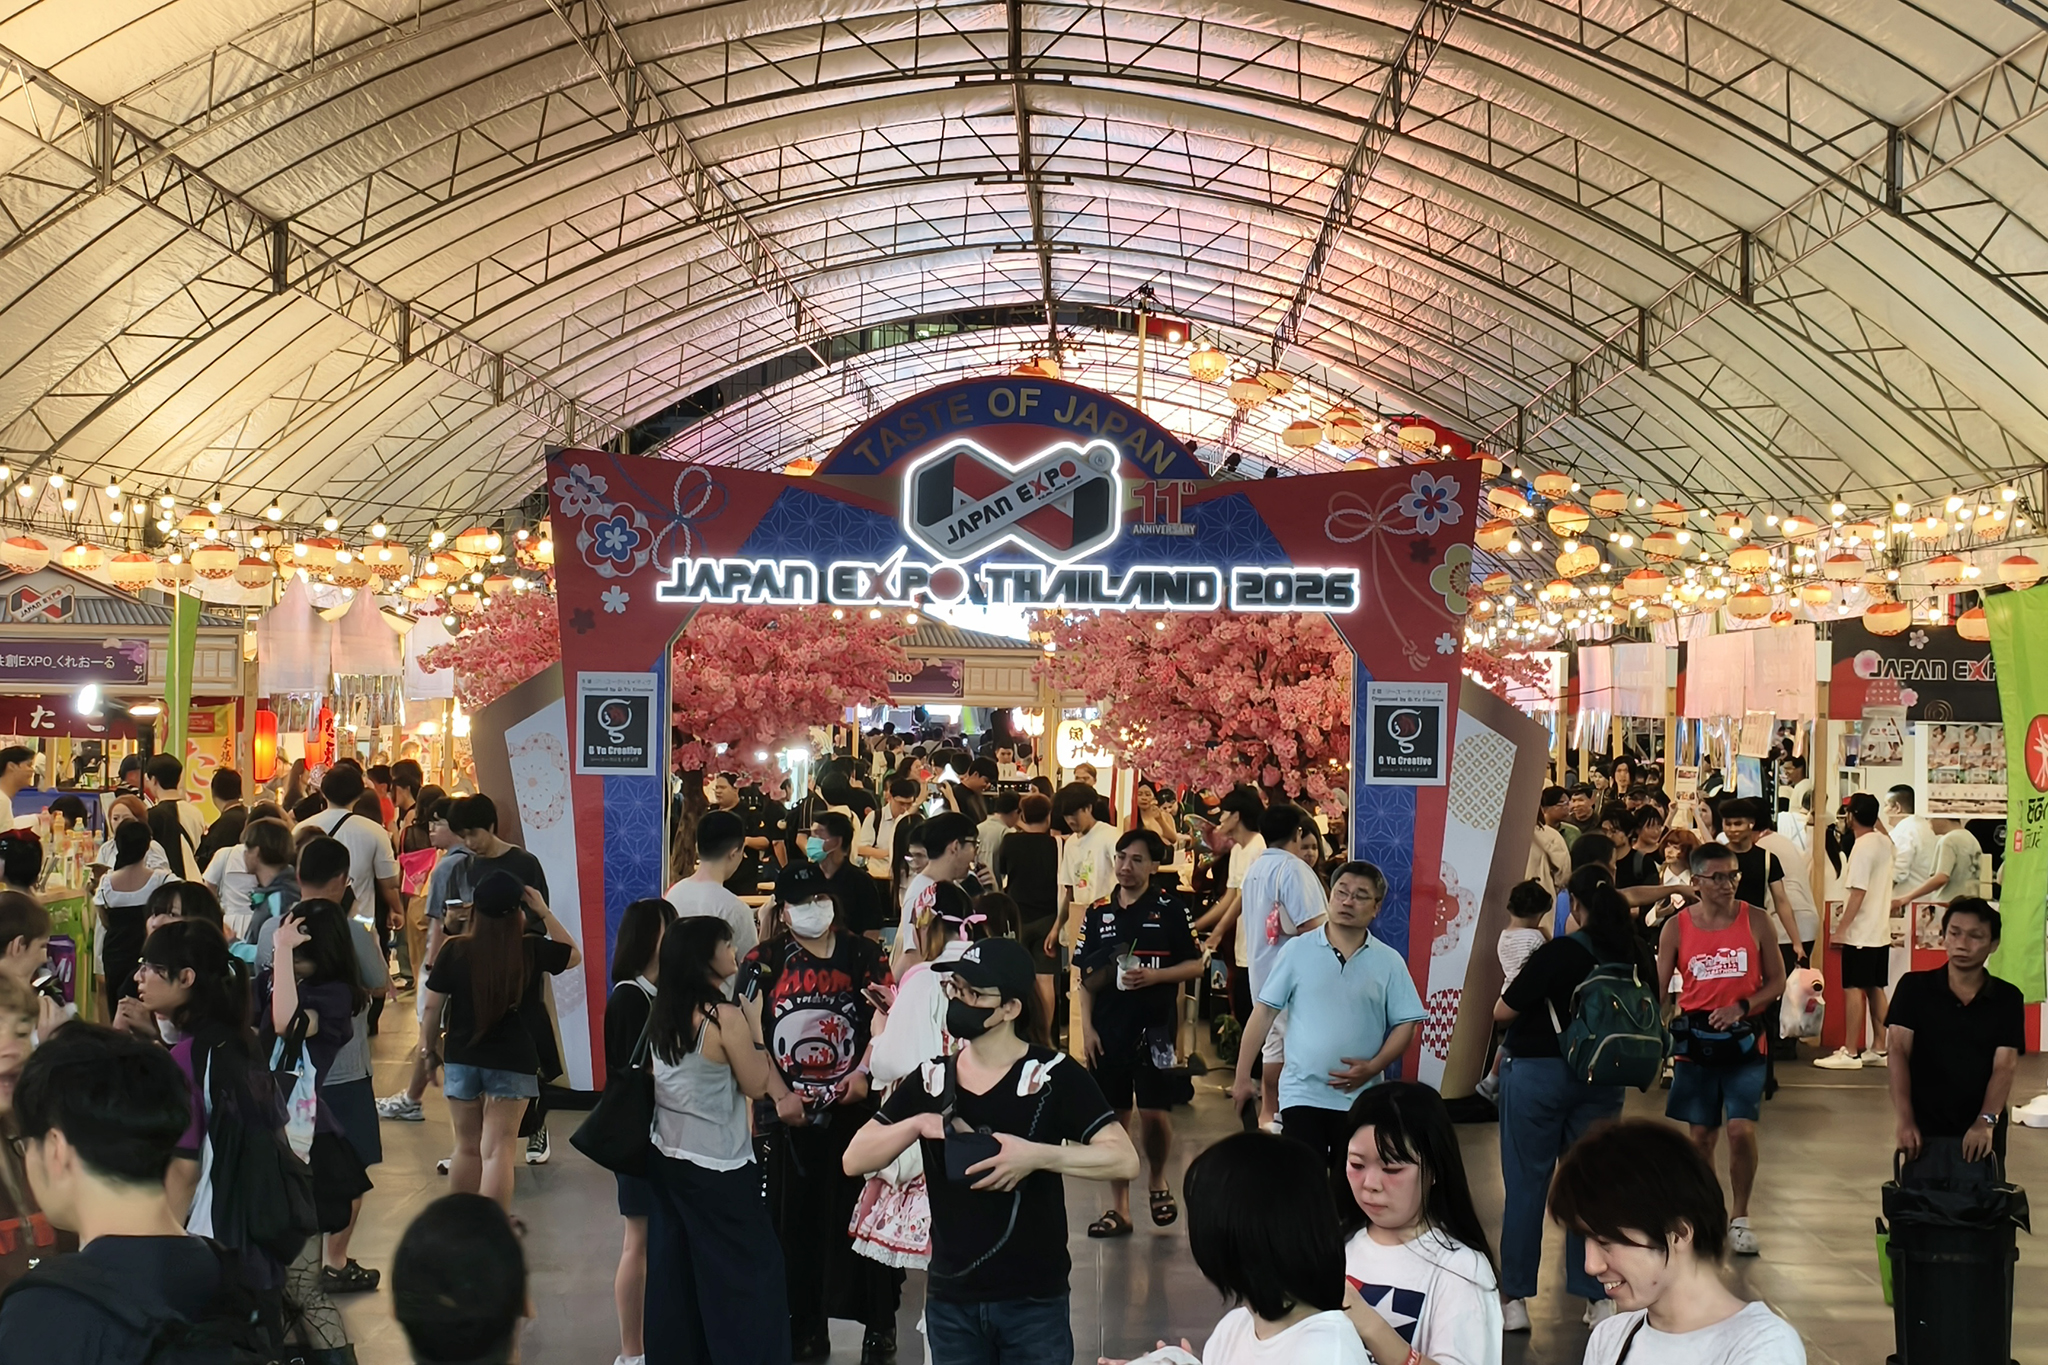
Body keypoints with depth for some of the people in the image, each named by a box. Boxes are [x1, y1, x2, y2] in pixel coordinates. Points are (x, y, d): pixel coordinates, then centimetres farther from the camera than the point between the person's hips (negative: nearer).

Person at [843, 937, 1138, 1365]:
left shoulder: (1053, 1075, -9)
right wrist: (917, 1124, -13)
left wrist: (1038, 1155, -27)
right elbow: (854, 1160, 2)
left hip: (1033, 1302, -4)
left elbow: (1124, 1159, -17)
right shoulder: (931, 1080, 4)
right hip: (949, 1301, 4)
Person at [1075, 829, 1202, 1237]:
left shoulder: (1170, 908, -2)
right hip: (1108, 1029, 3)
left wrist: (1154, 976, -16)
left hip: (1155, 1027, -3)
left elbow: (1195, 965, -1)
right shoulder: (1098, 912, 8)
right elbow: (1086, 977, 10)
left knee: (1153, 1112, -5)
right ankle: (1118, 1208, 14)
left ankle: (1158, 1181, 24)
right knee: (1115, 1115, 6)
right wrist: (1087, 1029, 3)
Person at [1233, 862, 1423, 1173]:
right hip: (1302, 1093, -1)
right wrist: (1243, 1076, -1)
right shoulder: (1297, 950, -1)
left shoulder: (1389, 962, 1)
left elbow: (1405, 1025, 2)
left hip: (1361, 1097, 1)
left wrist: (1373, 1067, -14)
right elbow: (1264, 1013, 0)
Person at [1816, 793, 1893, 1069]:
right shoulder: (1885, 843, 9)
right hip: (1881, 932, 9)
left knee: (1853, 989, -6)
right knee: (1875, 989, 12)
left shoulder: (1862, 847, -17)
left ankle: (1850, 1052, -6)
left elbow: (1858, 893, -21)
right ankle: (1878, 1049, 15)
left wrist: (1841, 929, -18)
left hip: (1860, 933, -9)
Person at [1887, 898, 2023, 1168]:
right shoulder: (1914, 988, 1)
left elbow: (2004, 1066, -5)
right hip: (1924, 1130, -1)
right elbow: (1899, 1053, -7)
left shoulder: (2007, 999, 3)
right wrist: (1906, 1122, -19)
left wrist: (1986, 1121, -22)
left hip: (1980, 1135, 1)